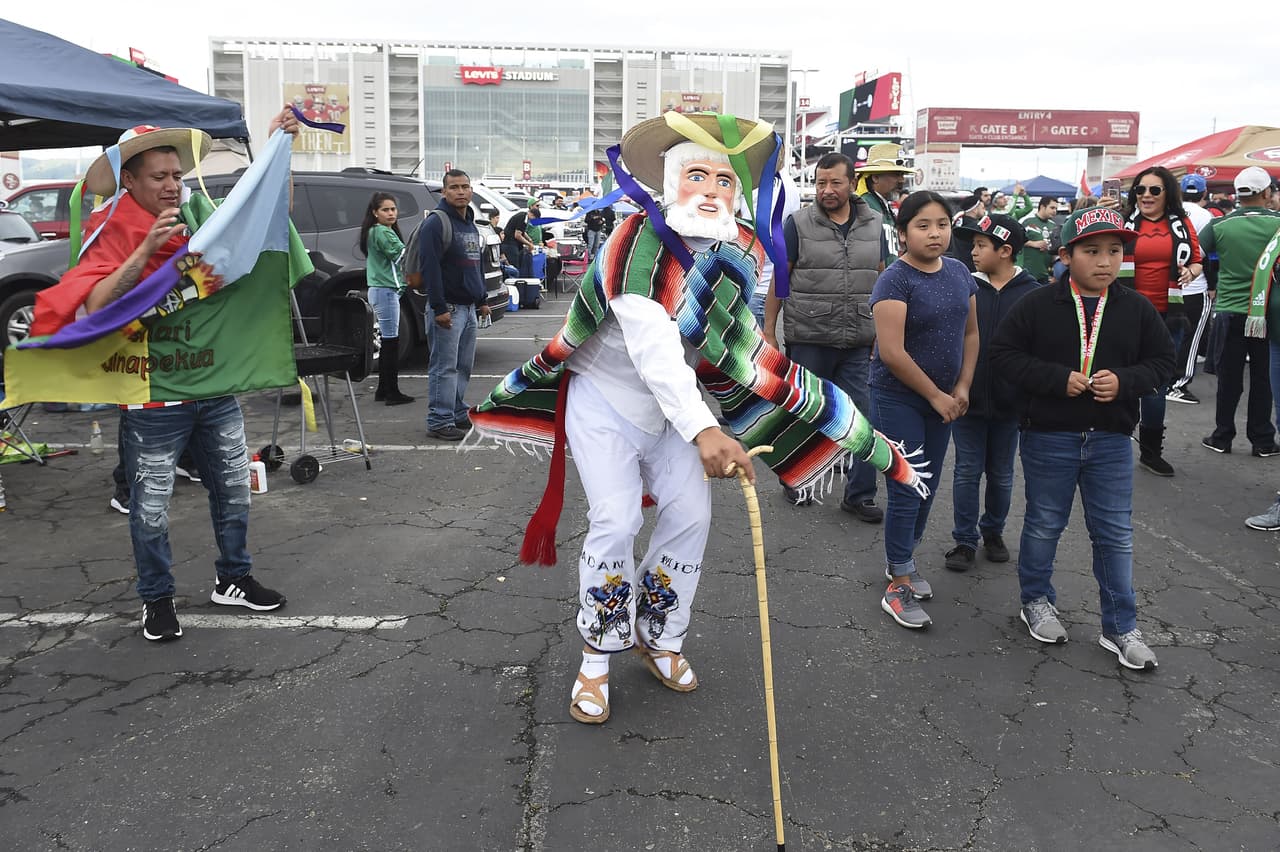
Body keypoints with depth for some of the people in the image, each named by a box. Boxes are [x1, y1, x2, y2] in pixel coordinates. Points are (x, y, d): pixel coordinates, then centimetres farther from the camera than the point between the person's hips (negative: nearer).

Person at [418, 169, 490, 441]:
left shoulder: (471, 225, 18)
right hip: (448, 308, -9)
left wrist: (482, 301, 22)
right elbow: (430, 267, -18)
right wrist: (439, 308, -22)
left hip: (469, 307, 9)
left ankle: (457, 413, 23)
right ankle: (439, 422, -3)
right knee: (444, 367, -7)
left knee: (464, 366, 13)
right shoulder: (435, 224, -11)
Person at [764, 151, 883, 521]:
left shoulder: (873, 225, 7)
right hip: (808, 339, -2)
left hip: (859, 344, 3)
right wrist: (768, 331, -4)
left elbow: (881, 280, 13)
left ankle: (859, 495, 15)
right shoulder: (798, 224, -3)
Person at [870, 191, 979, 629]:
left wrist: (962, 388, -1)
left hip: (943, 400, 7)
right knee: (906, 491, -3)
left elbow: (970, 332, 12)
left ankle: (903, 559, 34)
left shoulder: (959, 272, 5)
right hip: (898, 399, -7)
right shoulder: (895, 279, -16)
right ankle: (898, 586, 9)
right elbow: (892, 353, -22)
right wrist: (936, 395, -15)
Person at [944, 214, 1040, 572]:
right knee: (967, 472, 6)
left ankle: (993, 532, 33)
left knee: (1001, 474, 15)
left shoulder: (1032, 294, -5)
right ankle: (965, 540, 17)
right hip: (967, 399, 0)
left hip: (1009, 404, 0)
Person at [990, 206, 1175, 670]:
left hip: (1111, 439, 2)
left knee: (1115, 534, 8)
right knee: (1044, 524, 13)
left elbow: (1162, 360, 7)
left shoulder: (1137, 308, 1)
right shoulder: (1037, 305, -8)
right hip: (1048, 436, -2)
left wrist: (1125, 382, -14)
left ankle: (1120, 627, 20)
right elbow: (1004, 353, -8)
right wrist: (1059, 379, -18)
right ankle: (1036, 601, 34)